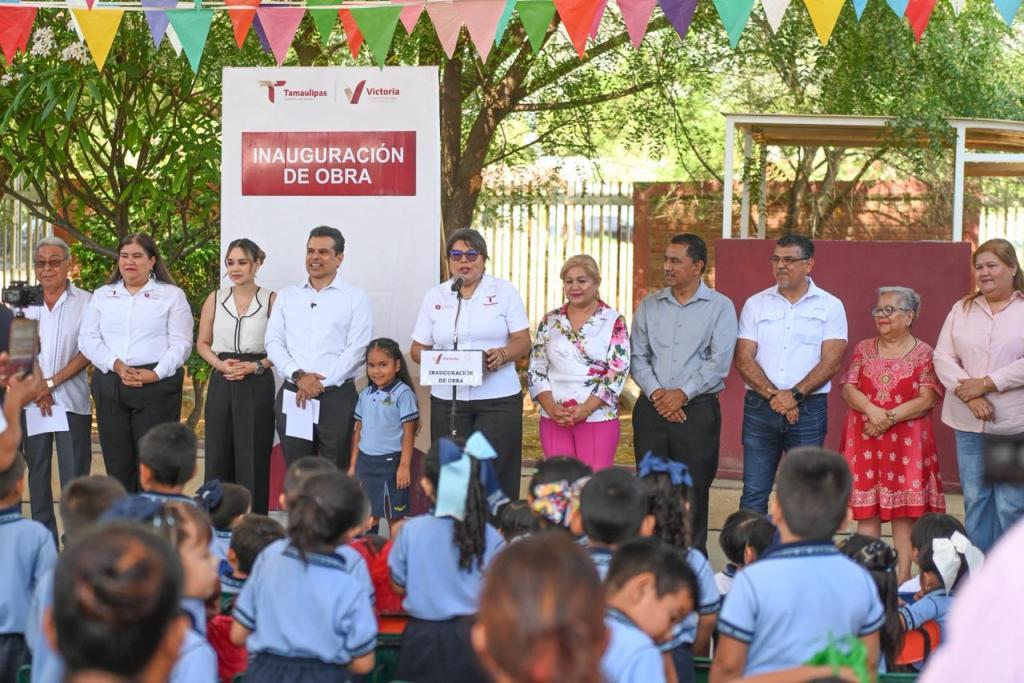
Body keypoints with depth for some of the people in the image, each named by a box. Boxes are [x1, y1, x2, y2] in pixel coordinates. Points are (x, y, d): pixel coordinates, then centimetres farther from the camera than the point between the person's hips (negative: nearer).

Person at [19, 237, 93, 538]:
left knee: (74, 473, -4)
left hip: (72, 400, -3)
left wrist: (51, 382, -11)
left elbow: (88, 351, -5)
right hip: (31, 400, 3)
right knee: (37, 471, 7)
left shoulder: (86, 303, 1)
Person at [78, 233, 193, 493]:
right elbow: (88, 339, 7)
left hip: (156, 385, -3)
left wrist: (156, 374, -16)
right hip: (110, 385, 3)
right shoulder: (102, 296, 17)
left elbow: (181, 344, -1)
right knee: (117, 462, 3)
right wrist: (116, 365, -10)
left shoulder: (171, 295, 7)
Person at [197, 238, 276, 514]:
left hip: (257, 385, -3)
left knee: (253, 458, -2)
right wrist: (220, 364, -6)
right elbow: (202, 343, 12)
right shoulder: (215, 299, 8)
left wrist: (255, 366, -13)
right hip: (221, 383, 3)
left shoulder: (271, 300, -1)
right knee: (218, 457, 3)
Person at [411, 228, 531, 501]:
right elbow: (417, 348, 10)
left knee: (495, 474, -8)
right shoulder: (435, 297, 12)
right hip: (448, 398, 2)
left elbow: (523, 342, 2)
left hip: (498, 398, -2)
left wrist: (503, 354, -19)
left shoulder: (504, 291, 6)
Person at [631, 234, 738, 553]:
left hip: (697, 409, -3)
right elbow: (637, 356, 7)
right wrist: (656, 393, -8)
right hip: (651, 408, 3)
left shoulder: (720, 307, 1)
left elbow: (719, 362, -8)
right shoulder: (649, 305, 11)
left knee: (694, 491, 0)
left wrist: (683, 394, -14)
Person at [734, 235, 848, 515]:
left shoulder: (830, 307, 3)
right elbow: (743, 358, 1)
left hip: (808, 409, -2)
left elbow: (831, 361, -6)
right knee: (753, 494, 2)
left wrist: (795, 395, -16)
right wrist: (773, 395, -13)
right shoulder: (756, 304, 8)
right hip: (759, 407, 2)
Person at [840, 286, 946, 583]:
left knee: (905, 509, -2)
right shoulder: (863, 349, 12)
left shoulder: (923, 353, 2)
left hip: (907, 439, -3)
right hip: (864, 439, 3)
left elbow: (928, 399, -7)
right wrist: (871, 410, -16)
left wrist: (890, 418, -15)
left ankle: (903, 575, 2)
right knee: (866, 508, 2)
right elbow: (848, 389, 3)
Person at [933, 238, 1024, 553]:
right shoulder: (962, 309, 11)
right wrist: (969, 394, -12)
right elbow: (943, 356, 3)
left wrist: (986, 384, -14)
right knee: (974, 500, 9)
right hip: (968, 423, 4)